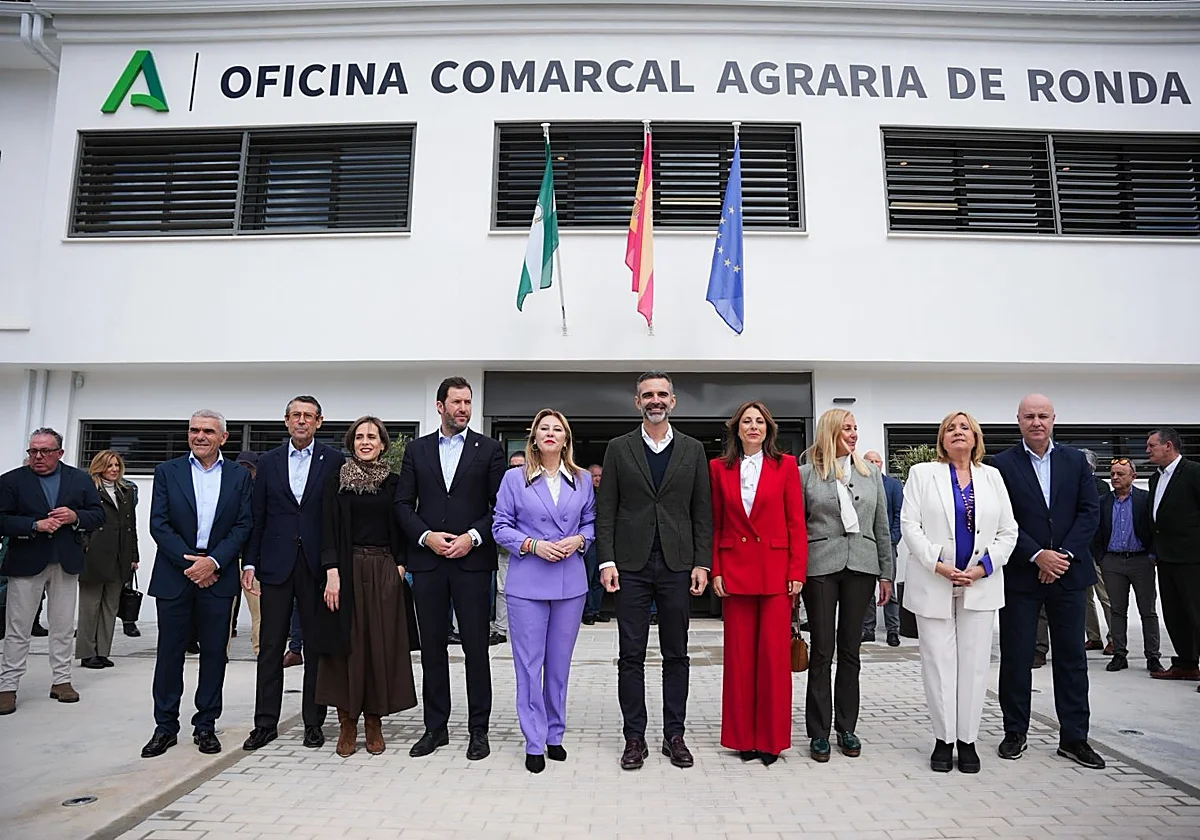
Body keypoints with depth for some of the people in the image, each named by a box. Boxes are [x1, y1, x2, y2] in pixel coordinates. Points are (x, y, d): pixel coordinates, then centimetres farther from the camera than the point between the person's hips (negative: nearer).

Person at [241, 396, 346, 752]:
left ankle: (313, 722, 17)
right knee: (271, 646, 7)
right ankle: (265, 723, 18)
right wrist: (249, 563, 3)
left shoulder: (335, 461, 1)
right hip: (276, 563, 2)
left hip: (318, 565, -2)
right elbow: (257, 517, 9)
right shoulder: (269, 462, 9)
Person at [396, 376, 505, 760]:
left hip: (472, 560, -2)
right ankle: (435, 727, 21)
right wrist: (426, 536, -8)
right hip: (427, 560, 2)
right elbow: (403, 504, 7)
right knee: (432, 646, 9)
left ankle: (478, 729, 13)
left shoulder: (489, 449, 4)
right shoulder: (416, 450, 10)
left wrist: (473, 537, -11)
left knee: (476, 646, 2)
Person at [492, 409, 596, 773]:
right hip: (528, 583, -2)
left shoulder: (582, 480, 8)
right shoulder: (514, 478, 0)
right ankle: (534, 744, 12)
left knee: (559, 662, 11)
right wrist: (533, 545, -13)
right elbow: (500, 527, 0)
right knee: (529, 663, 0)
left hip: (571, 582, 3)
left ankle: (554, 736, 26)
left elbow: (591, 522, 12)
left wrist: (578, 540, -8)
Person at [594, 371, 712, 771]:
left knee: (676, 654, 9)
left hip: (677, 565, 1)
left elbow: (703, 512, 6)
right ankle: (635, 738, 15)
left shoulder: (693, 450, 7)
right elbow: (605, 510, 2)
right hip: (631, 565, -1)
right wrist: (607, 561, -5)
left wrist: (701, 563, -1)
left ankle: (674, 735, 21)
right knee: (631, 656, 5)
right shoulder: (618, 449, 5)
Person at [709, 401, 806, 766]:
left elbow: (796, 522, 2)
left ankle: (771, 738, 15)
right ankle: (743, 737, 18)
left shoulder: (785, 465, 3)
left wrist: (797, 571, -4)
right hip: (735, 570, 1)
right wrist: (715, 571, 0)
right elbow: (715, 525, 7)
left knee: (774, 654, 1)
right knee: (739, 654, 6)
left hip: (775, 569, -1)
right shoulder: (719, 468, 6)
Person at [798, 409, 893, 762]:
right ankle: (819, 732, 11)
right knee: (822, 651, 2)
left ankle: (847, 728, 20)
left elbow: (882, 527, 13)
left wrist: (886, 574, 8)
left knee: (850, 650, 9)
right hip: (820, 568, -3)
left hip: (860, 567, 3)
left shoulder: (871, 473, 12)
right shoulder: (807, 474, 2)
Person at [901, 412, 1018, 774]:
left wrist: (982, 568, -7)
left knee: (974, 663, 4)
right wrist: (938, 566, -13)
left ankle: (967, 740, 14)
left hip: (980, 585, 2)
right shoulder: (922, 474, 4)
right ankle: (943, 740, 11)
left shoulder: (992, 477, 11)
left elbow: (1008, 531, 7)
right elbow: (910, 525, -4)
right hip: (934, 584, -2)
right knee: (938, 662, 0)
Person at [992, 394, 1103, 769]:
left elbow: (1090, 511, 1)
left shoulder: (1075, 460, 7)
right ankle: (1015, 733, 18)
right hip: (1021, 575, -2)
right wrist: (1037, 555, -15)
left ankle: (1074, 737, 20)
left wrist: (1064, 554, -10)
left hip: (1067, 571, 3)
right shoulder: (1002, 464, -3)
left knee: (1072, 657, 9)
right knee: (1016, 657, 5)